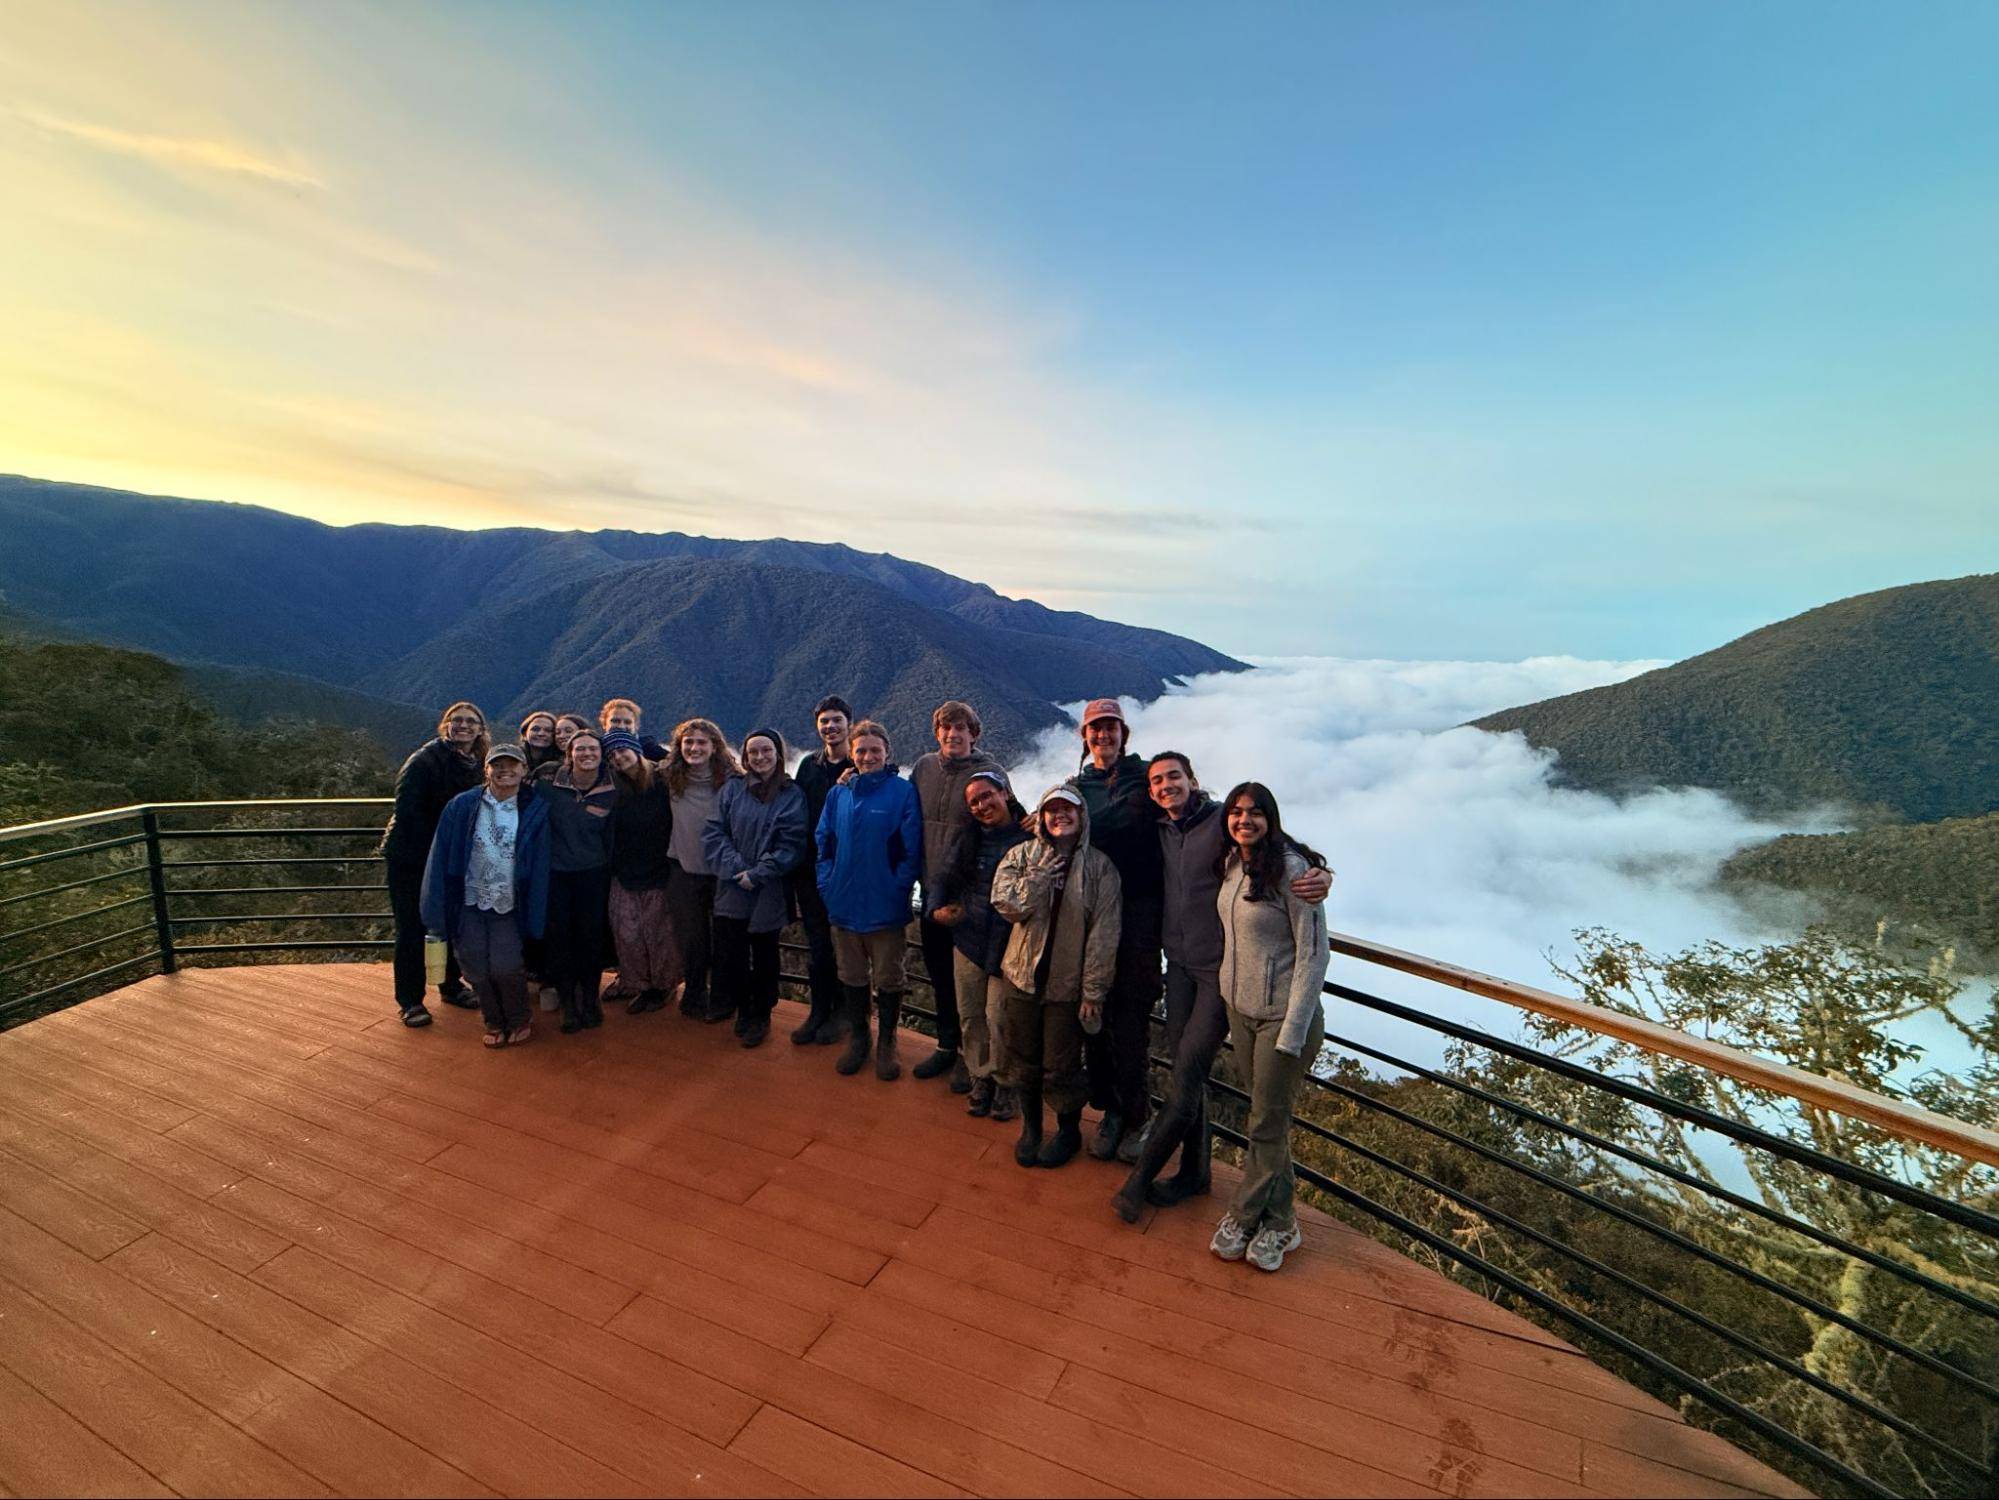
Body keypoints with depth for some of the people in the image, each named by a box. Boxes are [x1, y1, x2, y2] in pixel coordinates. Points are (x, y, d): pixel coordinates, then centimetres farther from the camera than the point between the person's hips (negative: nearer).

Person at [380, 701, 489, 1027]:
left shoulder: (479, 765, 3)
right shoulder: (426, 759, -16)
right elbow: (406, 809, -19)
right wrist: (433, 850, -20)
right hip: (411, 857, -6)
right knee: (413, 929, 1)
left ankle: (451, 986, 31)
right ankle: (410, 1001, 12)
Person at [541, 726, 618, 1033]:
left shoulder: (610, 792, 0)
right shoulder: (549, 786, -4)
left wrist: (610, 877, 9)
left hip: (593, 875, 0)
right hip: (555, 873, 0)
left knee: (591, 937, 5)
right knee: (558, 938, 3)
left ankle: (590, 998, 23)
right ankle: (568, 1004, 18)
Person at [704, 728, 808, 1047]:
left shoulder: (792, 795, -3)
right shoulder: (733, 789, 3)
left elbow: (791, 844, -8)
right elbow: (712, 832, 0)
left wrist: (758, 874, -14)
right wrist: (734, 866, -12)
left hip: (769, 892, -2)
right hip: (731, 889, 2)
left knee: (764, 957, 9)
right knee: (730, 954, 4)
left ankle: (760, 1016, 27)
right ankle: (741, 1009, 25)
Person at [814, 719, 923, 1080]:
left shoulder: (903, 792, -8)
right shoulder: (839, 793, 4)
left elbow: (911, 850, -9)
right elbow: (822, 842, 9)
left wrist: (898, 889, -13)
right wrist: (828, 885, 0)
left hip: (886, 909, -3)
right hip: (844, 905, 4)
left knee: (888, 980, 10)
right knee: (852, 978, 17)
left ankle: (886, 1044, 28)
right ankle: (857, 1039, 35)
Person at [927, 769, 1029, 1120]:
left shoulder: (1030, 838, -9)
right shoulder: (969, 838, 5)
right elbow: (946, 879, 10)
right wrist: (936, 910, -4)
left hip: (1008, 945, -4)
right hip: (968, 939, 5)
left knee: (998, 1018, 0)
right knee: (970, 1016, 13)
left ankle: (1005, 1085, 23)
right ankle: (981, 1078, 32)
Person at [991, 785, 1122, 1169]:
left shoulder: (1099, 866, -7)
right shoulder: (1021, 855, 0)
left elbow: (1104, 933, -9)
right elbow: (1007, 904, -14)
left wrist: (1093, 991, -11)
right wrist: (1044, 870, -18)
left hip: (1068, 984, -2)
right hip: (1022, 977, 2)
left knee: (1061, 1065, 9)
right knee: (1024, 1059, 16)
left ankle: (1069, 1130, 35)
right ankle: (1030, 1126, 40)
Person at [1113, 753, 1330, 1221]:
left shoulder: (1223, 821, -13)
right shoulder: (1162, 831, 7)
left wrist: (1323, 875, -32)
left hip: (1222, 969, -6)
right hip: (1180, 966, 6)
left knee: (1188, 1074, -4)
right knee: (1183, 1072, 12)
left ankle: (1140, 1177, 10)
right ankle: (1194, 1173, 29)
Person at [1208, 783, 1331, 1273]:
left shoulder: (1291, 869, -19)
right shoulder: (1232, 865, 3)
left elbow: (1314, 953, -17)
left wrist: (1292, 1030, -18)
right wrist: (1230, 1006, 14)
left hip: (1284, 1016, -7)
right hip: (1240, 1010, 7)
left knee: (1267, 1124, 7)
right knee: (1266, 1117, 17)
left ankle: (1243, 1215, 26)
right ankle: (1280, 1222, 32)